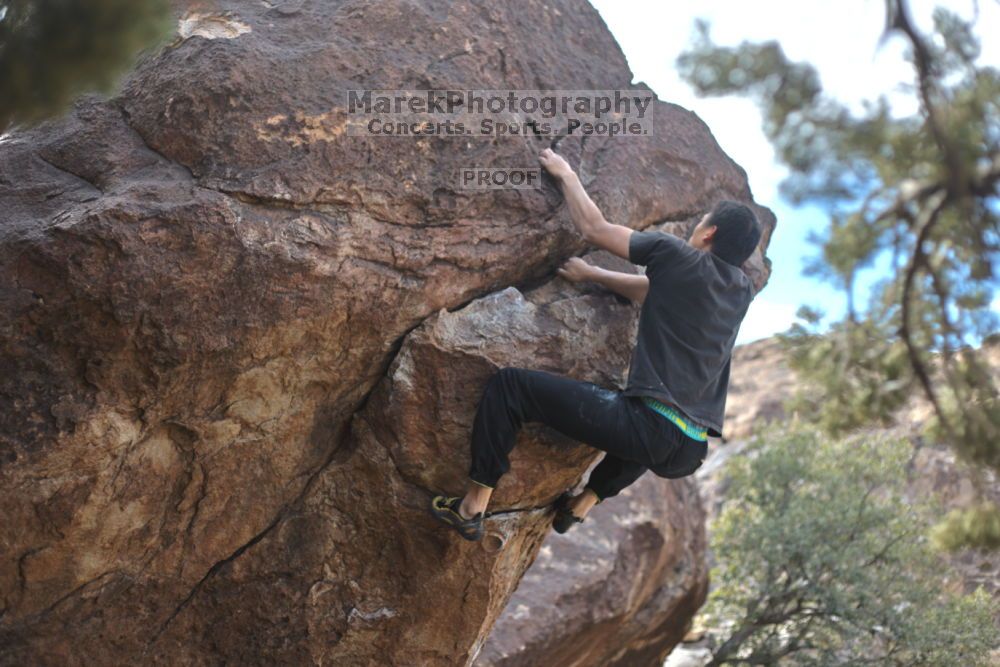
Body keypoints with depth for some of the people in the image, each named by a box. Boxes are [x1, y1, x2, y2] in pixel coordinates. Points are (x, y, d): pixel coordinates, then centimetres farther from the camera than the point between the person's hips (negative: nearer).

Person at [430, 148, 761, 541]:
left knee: (509, 384, 0)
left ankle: (472, 508, 1)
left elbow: (594, 228, 6)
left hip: (650, 428, -7)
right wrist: (592, 275, 35)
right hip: (690, 454, 8)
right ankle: (580, 507, 46)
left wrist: (565, 174, 21)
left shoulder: (677, 257, -3)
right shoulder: (741, 292, 16)